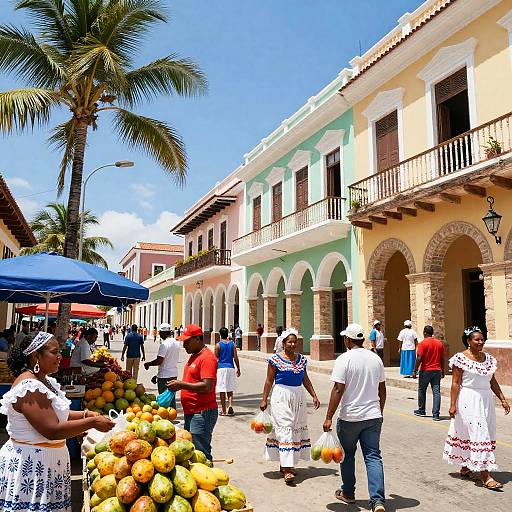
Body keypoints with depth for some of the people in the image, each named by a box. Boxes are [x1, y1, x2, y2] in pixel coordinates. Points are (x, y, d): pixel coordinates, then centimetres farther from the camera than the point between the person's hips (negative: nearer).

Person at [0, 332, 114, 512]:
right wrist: (92, 423, -21)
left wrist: (85, 414, 2)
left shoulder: (45, 380, 7)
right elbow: (52, 430, -27)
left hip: (47, 459, 9)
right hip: (31, 463, -9)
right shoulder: (29, 387, -23)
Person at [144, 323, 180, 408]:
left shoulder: (164, 344, -18)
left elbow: (159, 361, -23)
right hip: (174, 374, 8)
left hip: (165, 376, -8)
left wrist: (148, 364, -6)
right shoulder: (176, 343, 8)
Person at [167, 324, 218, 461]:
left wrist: (182, 385, -19)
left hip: (202, 413, -10)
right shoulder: (194, 356, 16)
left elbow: (207, 387, -24)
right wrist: (178, 385, 9)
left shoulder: (207, 357, -16)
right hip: (191, 412, 10)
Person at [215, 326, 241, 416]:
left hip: (221, 368, -3)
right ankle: (230, 405, -8)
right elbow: (235, 358, 3)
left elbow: (216, 359, -4)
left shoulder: (218, 345, -4)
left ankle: (224, 410, 8)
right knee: (230, 389, 12)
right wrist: (238, 369, 11)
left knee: (222, 390, 4)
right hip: (231, 368, 3)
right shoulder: (232, 344, 4)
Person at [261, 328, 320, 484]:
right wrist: (264, 400, -5)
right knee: (285, 429, -10)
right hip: (281, 397, -6)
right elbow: (269, 380, -3)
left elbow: (305, 379, 15)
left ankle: (285, 464, 22)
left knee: (297, 429, 9)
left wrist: (314, 396, 8)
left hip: (298, 397, 6)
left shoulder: (302, 359, 7)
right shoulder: (275, 359, -7)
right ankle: (287, 469, -9)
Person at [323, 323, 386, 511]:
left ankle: (348, 493, 30)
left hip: (349, 417, -4)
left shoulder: (344, 359, -13)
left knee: (347, 455, 15)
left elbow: (338, 390, -18)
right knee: (373, 456, 6)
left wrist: (328, 418, -14)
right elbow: (382, 389, 12)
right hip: (373, 416, 4)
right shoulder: (376, 358, 5)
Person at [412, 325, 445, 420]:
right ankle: (436, 414, -2)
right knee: (436, 392, 2)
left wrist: (415, 371, -8)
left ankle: (421, 411, 23)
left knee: (422, 390, 13)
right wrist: (442, 371, 18)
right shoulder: (440, 343, 5)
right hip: (437, 371, 4)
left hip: (425, 370, -4)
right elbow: (442, 359, 9)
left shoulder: (423, 343, -10)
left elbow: (419, 358, -14)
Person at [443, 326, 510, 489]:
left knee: (469, 434, 12)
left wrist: (503, 399, 10)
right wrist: (453, 404, -12)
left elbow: (493, 382, 16)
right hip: (468, 401, -6)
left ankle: (465, 468, 26)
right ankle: (485, 476, -4)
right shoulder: (460, 358, -10)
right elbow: (455, 383, -10)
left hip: (486, 401, 6)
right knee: (479, 434, -8)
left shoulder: (489, 358, 9)